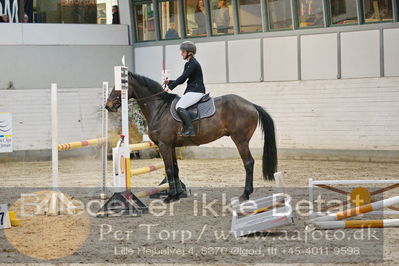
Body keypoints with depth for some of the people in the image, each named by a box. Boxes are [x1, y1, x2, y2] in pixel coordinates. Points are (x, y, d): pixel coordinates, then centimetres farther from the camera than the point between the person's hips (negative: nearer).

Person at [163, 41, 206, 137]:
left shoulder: (193, 64, -13)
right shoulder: (188, 64, 17)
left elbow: (183, 78, -19)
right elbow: (182, 80, 20)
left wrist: (170, 87, -18)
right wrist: (169, 82, 8)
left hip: (196, 92, -11)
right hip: (191, 90, 11)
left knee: (179, 107, -21)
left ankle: (190, 129, -24)